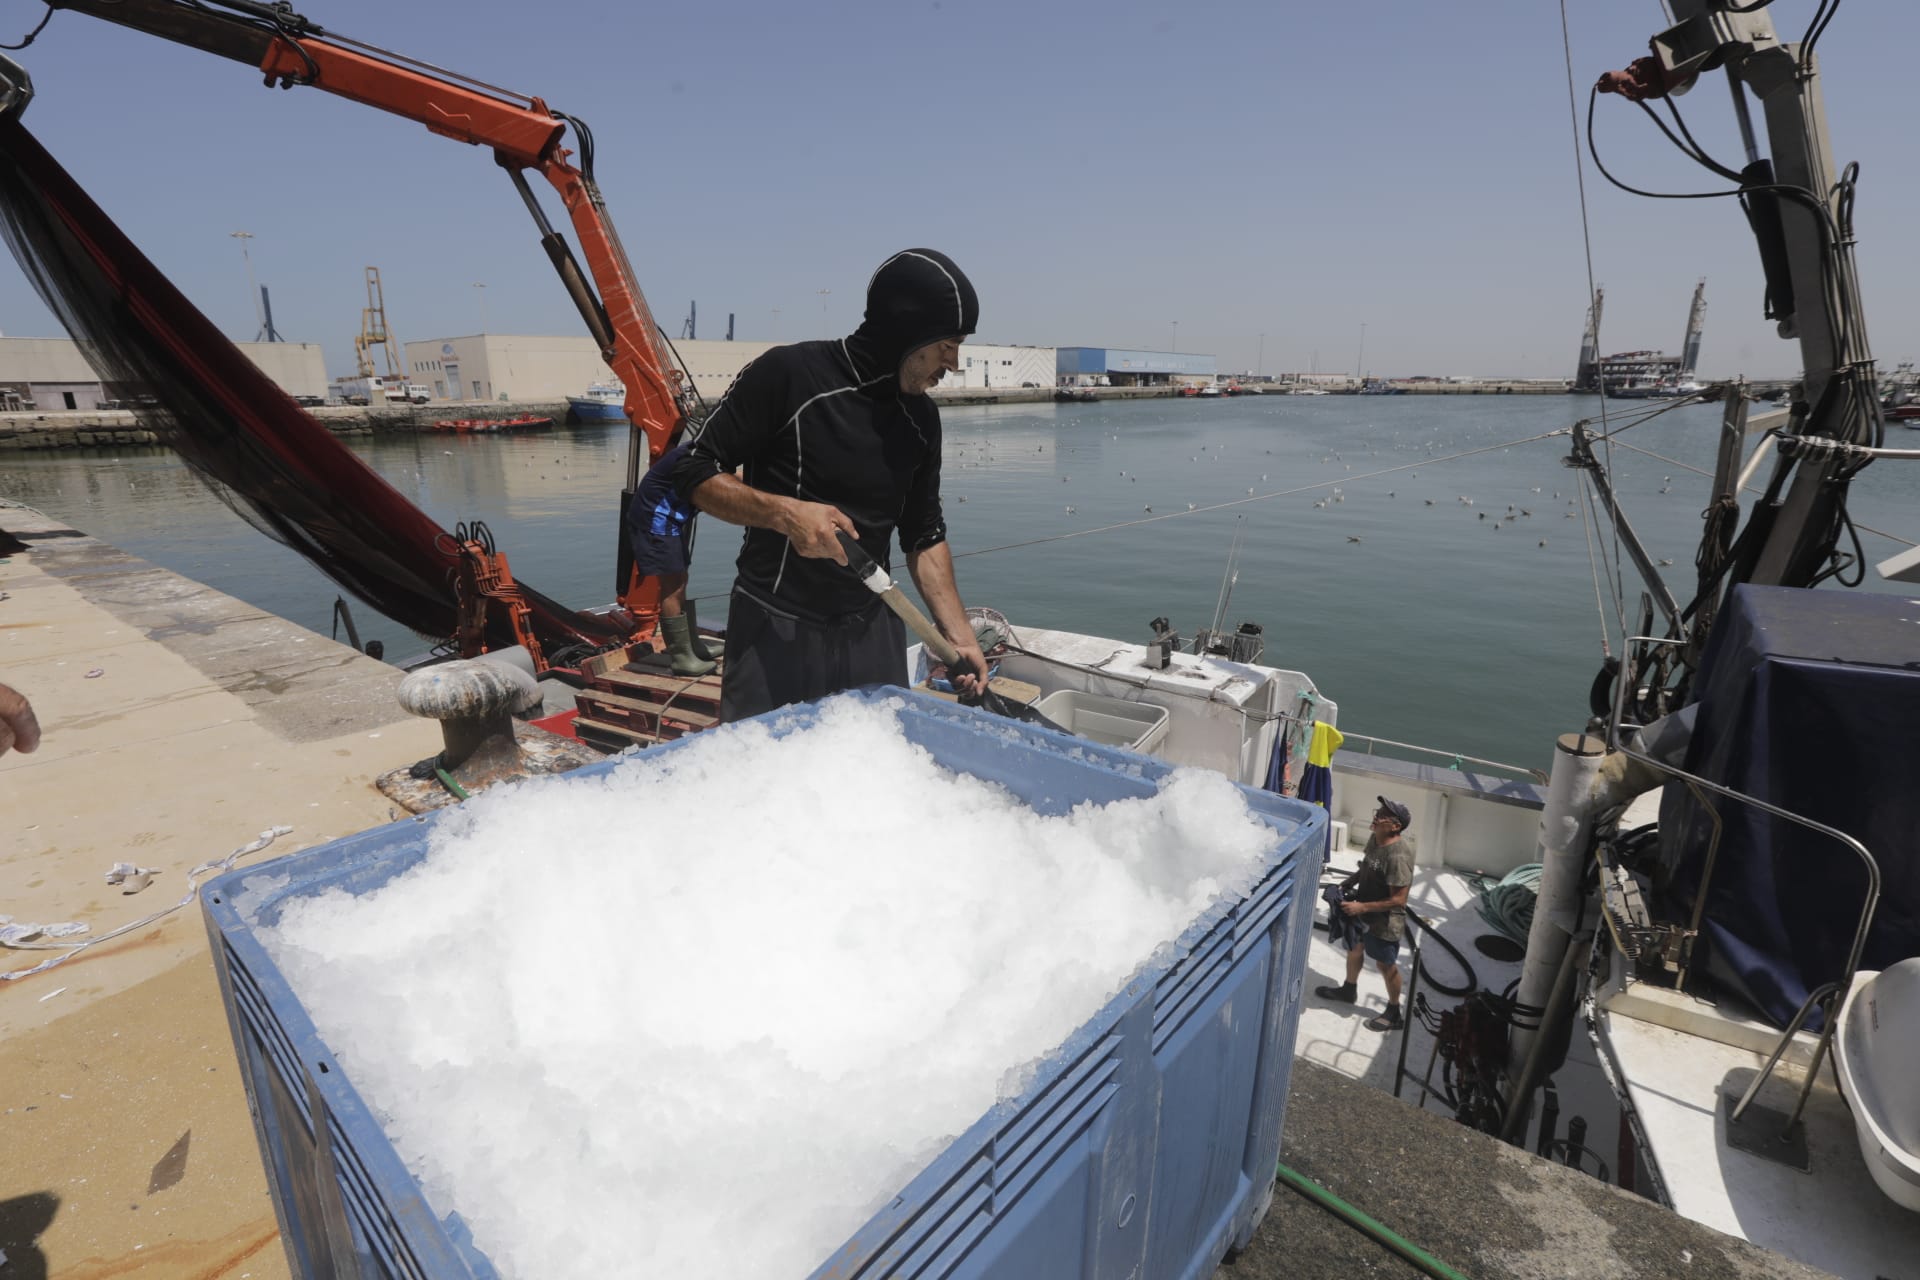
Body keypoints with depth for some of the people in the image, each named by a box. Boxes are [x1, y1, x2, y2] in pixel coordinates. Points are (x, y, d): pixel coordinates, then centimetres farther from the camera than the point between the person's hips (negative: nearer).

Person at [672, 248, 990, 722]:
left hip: (873, 630, 5)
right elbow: (695, 472, -8)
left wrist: (958, 634, 5)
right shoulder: (788, 375, -12)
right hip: (775, 629, -5)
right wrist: (785, 513, -23)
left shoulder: (921, 419, 5)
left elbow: (925, 535, 12)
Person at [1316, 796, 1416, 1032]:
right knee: (1354, 947, 26)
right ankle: (1349, 990, 50)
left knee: (1386, 964, 11)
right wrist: (1349, 882, -1)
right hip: (1362, 911, 9)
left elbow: (1398, 900, -29)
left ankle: (1395, 1014, 33)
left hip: (1384, 921, -9)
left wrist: (1362, 907, -27)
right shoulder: (1374, 838, -6)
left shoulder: (1398, 856, -33)